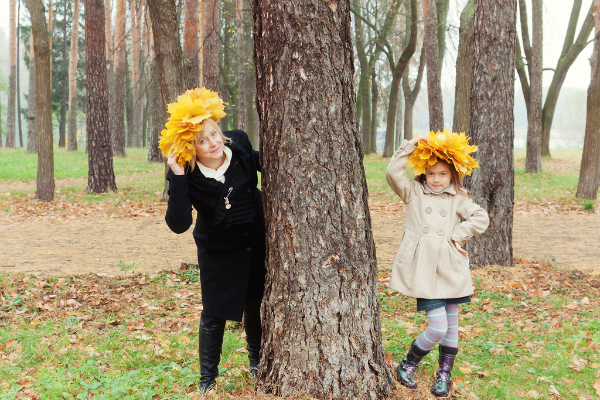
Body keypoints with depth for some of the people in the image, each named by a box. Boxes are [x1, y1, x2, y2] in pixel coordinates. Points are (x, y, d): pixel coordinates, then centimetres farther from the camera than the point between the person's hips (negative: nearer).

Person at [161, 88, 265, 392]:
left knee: (256, 304, 18)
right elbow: (178, 224, -34)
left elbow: (261, 163, 11)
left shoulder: (238, 144, -13)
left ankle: (257, 363, 42)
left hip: (256, 244, 4)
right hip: (219, 253, -3)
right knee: (215, 313, 1)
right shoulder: (186, 177, -23)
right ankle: (207, 379, 20)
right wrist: (177, 177, -38)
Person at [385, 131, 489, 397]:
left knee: (451, 325, 10)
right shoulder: (413, 192, 5)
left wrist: (458, 235, -6)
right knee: (438, 328, -10)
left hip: (450, 270, 3)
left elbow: (481, 218, 0)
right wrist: (409, 148, -10)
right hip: (424, 270, -3)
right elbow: (392, 173, -10)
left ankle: (444, 375, 29)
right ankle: (407, 366, 13)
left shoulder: (457, 199, 9)